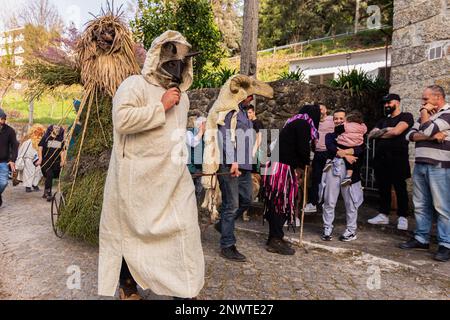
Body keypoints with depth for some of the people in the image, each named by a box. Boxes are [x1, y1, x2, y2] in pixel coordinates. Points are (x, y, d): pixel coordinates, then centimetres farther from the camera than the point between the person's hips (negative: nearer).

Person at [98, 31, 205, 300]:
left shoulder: (183, 96, 18)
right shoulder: (135, 85, -7)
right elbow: (122, 119, -24)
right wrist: (161, 107, -20)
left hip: (175, 178, 7)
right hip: (139, 177, -6)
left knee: (184, 229, 5)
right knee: (132, 231, 9)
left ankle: (186, 287, 21)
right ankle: (127, 283, 32)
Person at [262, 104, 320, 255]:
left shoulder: (294, 123, 21)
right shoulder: (303, 124, -8)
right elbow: (303, 148, -16)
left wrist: (298, 166, 13)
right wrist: (305, 164, 3)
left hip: (276, 165, 9)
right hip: (283, 168, -9)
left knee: (277, 203, 13)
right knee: (281, 203, -3)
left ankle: (275, 237, 23)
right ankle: (276, 240, 4)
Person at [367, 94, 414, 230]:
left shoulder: (406, 116, 3)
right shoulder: (383, 120, 22)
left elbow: (396, 131, -14)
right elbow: (371, 135, 9)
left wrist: (379, 134, 2)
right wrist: (386, 130, -7)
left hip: (397, 158, -6)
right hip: (380, 159, 6)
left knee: (400, 188, 0)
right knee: (383, 188, 10)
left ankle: (403, 218, 8)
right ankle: (383, 215, 18)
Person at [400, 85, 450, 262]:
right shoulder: (425, 116, 20)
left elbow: (427, 130, -16)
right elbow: (410, 135, 7)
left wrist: (425, 112, 1)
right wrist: (431, 136, -11)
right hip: (420, 166, 8)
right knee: (420, 205, 10)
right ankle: (421, 239, 19)